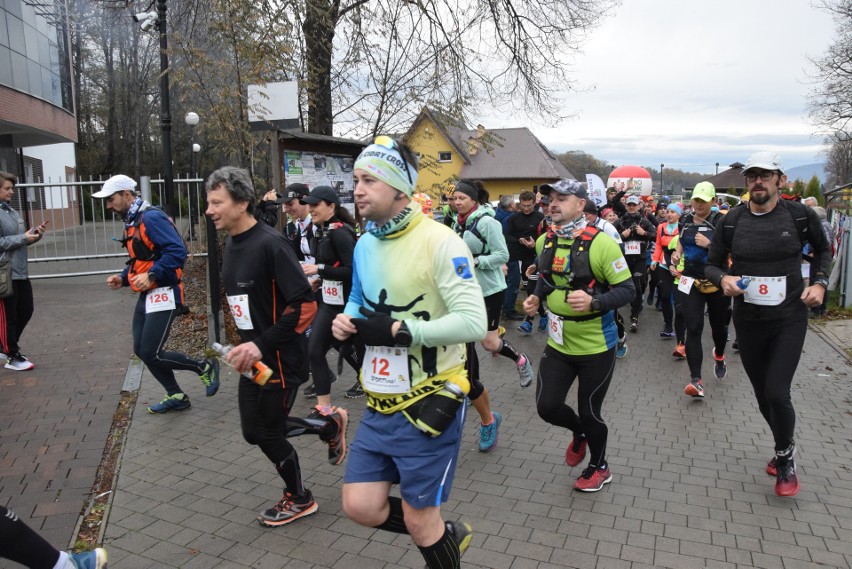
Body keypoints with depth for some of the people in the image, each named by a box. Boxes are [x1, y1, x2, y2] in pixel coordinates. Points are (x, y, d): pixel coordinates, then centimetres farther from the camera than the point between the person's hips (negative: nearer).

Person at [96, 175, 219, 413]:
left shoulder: (151, 217, -15)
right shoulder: (131, 222, 15)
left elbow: (177, 251, -24)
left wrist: (151, 275, -29)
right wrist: (123, 278, 9)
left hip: (163, 294, -10)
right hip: (147, 295, 10)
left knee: (151, 354, -10)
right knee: (141, 350, 11)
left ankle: (205, 367, 11)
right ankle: (176, 397, 24)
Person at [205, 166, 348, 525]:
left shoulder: (270, 243, -22)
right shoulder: (231, 244, 6)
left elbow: (305, 304, -26)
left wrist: (261, 344, -26)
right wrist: (247, 344, 14)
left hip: (280, 358, -9)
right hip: (252, 357, 9)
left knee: (267, 432, 6)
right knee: (254, 431, 16)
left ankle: (299, 499, 33)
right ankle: (331, 426, 34)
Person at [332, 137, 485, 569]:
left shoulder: (439, 241, -17)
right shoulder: (365, 244, 7)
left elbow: (473, 322, -23)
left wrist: (398, 330, -24)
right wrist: (346, 320, -1)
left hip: (428, 404, -7)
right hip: (381, 404, 7)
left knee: (419, 521, 5)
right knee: (360, 506, 9)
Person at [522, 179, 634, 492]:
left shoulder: (601, 243, -17)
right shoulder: (544, 242, 1)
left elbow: (626, 289, -15)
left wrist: (594, 301, -32)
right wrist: (536, 297, 0)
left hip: (596, 347, -5)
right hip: (558, 344, 5)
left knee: (589, 412, 8)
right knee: (547, 407, 3)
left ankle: (599, 468, 38)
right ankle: (580, 432, 39)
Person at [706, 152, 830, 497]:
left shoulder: (800, 216, -6)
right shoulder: (732, 221, -4)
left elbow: (823, 249, 12)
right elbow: (712, 264, 5)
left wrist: (820, 282, -3)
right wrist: (723, 279, -17)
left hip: (789, 319, -2)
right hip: (748, 322, 2)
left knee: (777, 393, -12)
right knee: (763, 397, 13)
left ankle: (785, 458, 17)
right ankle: (785, 449, 41)